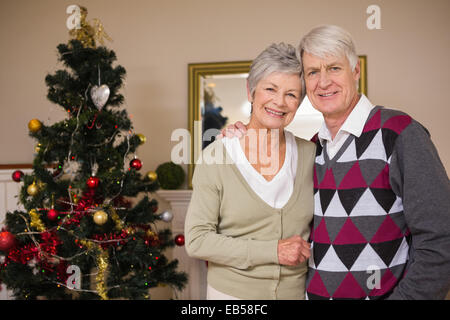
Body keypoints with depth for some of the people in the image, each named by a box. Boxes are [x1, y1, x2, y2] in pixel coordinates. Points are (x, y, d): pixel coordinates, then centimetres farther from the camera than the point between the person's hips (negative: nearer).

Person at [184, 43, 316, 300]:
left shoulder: (309, 153, -4)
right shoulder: (216, 156, -13)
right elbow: (196, 240, -15)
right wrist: (273, 251, -18)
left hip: (297, 290, 3)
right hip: (231, 291, -2)